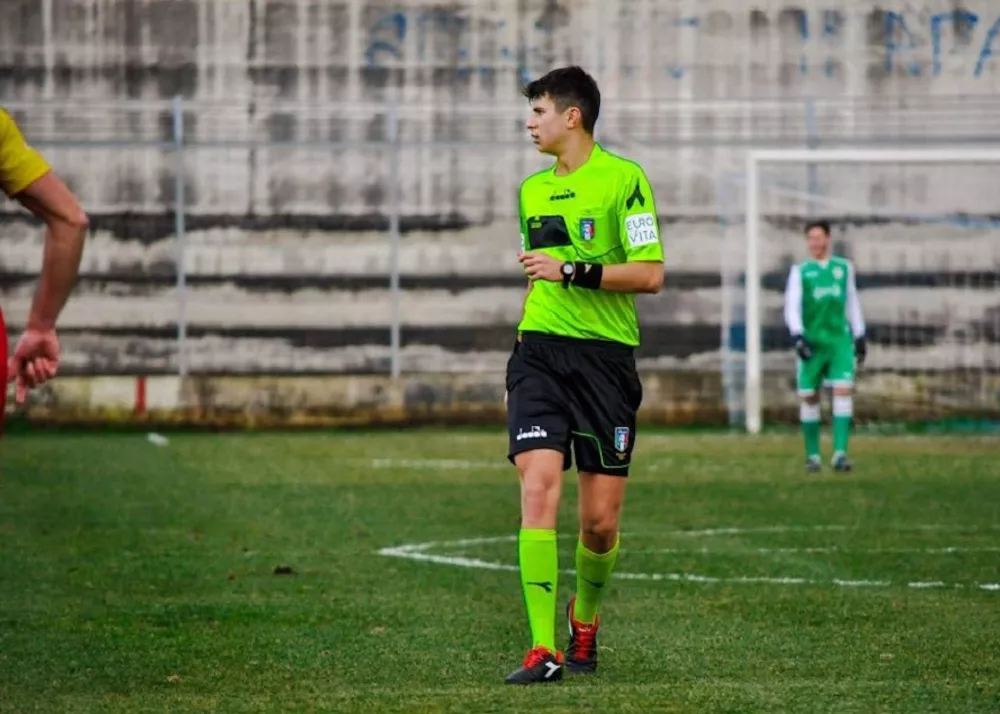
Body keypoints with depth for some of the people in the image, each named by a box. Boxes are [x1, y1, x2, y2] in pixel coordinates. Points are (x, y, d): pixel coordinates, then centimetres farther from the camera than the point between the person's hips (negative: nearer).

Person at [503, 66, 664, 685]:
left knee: (600, 522, -1)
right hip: (540, 354, 4)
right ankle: (544, 650, -17)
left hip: (605, 356, -4)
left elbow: (650, 274, -10)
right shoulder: (532, 190, 16)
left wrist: (573, 272, -16)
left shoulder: (623, 179, -4)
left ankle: (585, 616, 30)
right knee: (539, 487, -15)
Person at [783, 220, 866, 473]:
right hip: (812, 342, -1)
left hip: (840, 340, 1)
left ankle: (840, 453, -18)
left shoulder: (844, 268, 11)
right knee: (809, 397, 2)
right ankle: (812, 455, 15)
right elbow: (792, 306, -2)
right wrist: (797, 336, -16)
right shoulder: (800, 271, 4)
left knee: (843, 390, -15)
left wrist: (859, 338, 17)